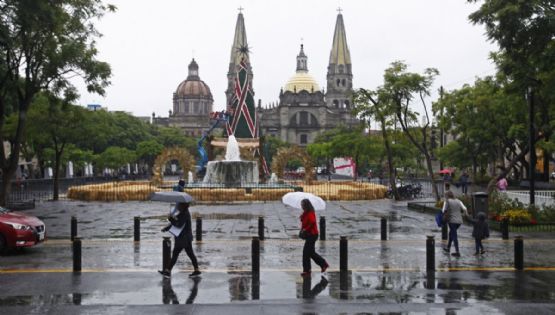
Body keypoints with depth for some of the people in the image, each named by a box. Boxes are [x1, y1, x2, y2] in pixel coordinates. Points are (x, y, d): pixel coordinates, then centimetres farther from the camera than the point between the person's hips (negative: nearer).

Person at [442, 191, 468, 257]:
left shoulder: (447, 201, -3)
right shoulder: (458, 201, 10)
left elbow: (444, 211, -7)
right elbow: (464, 208, 0)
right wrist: (466, 213, 18)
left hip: (452, 220, -6)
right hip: (459, 221, 6)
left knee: (454, 236, -4)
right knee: (451, 233, 24)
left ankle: (457, 252, -9)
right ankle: (448, 248, 36)